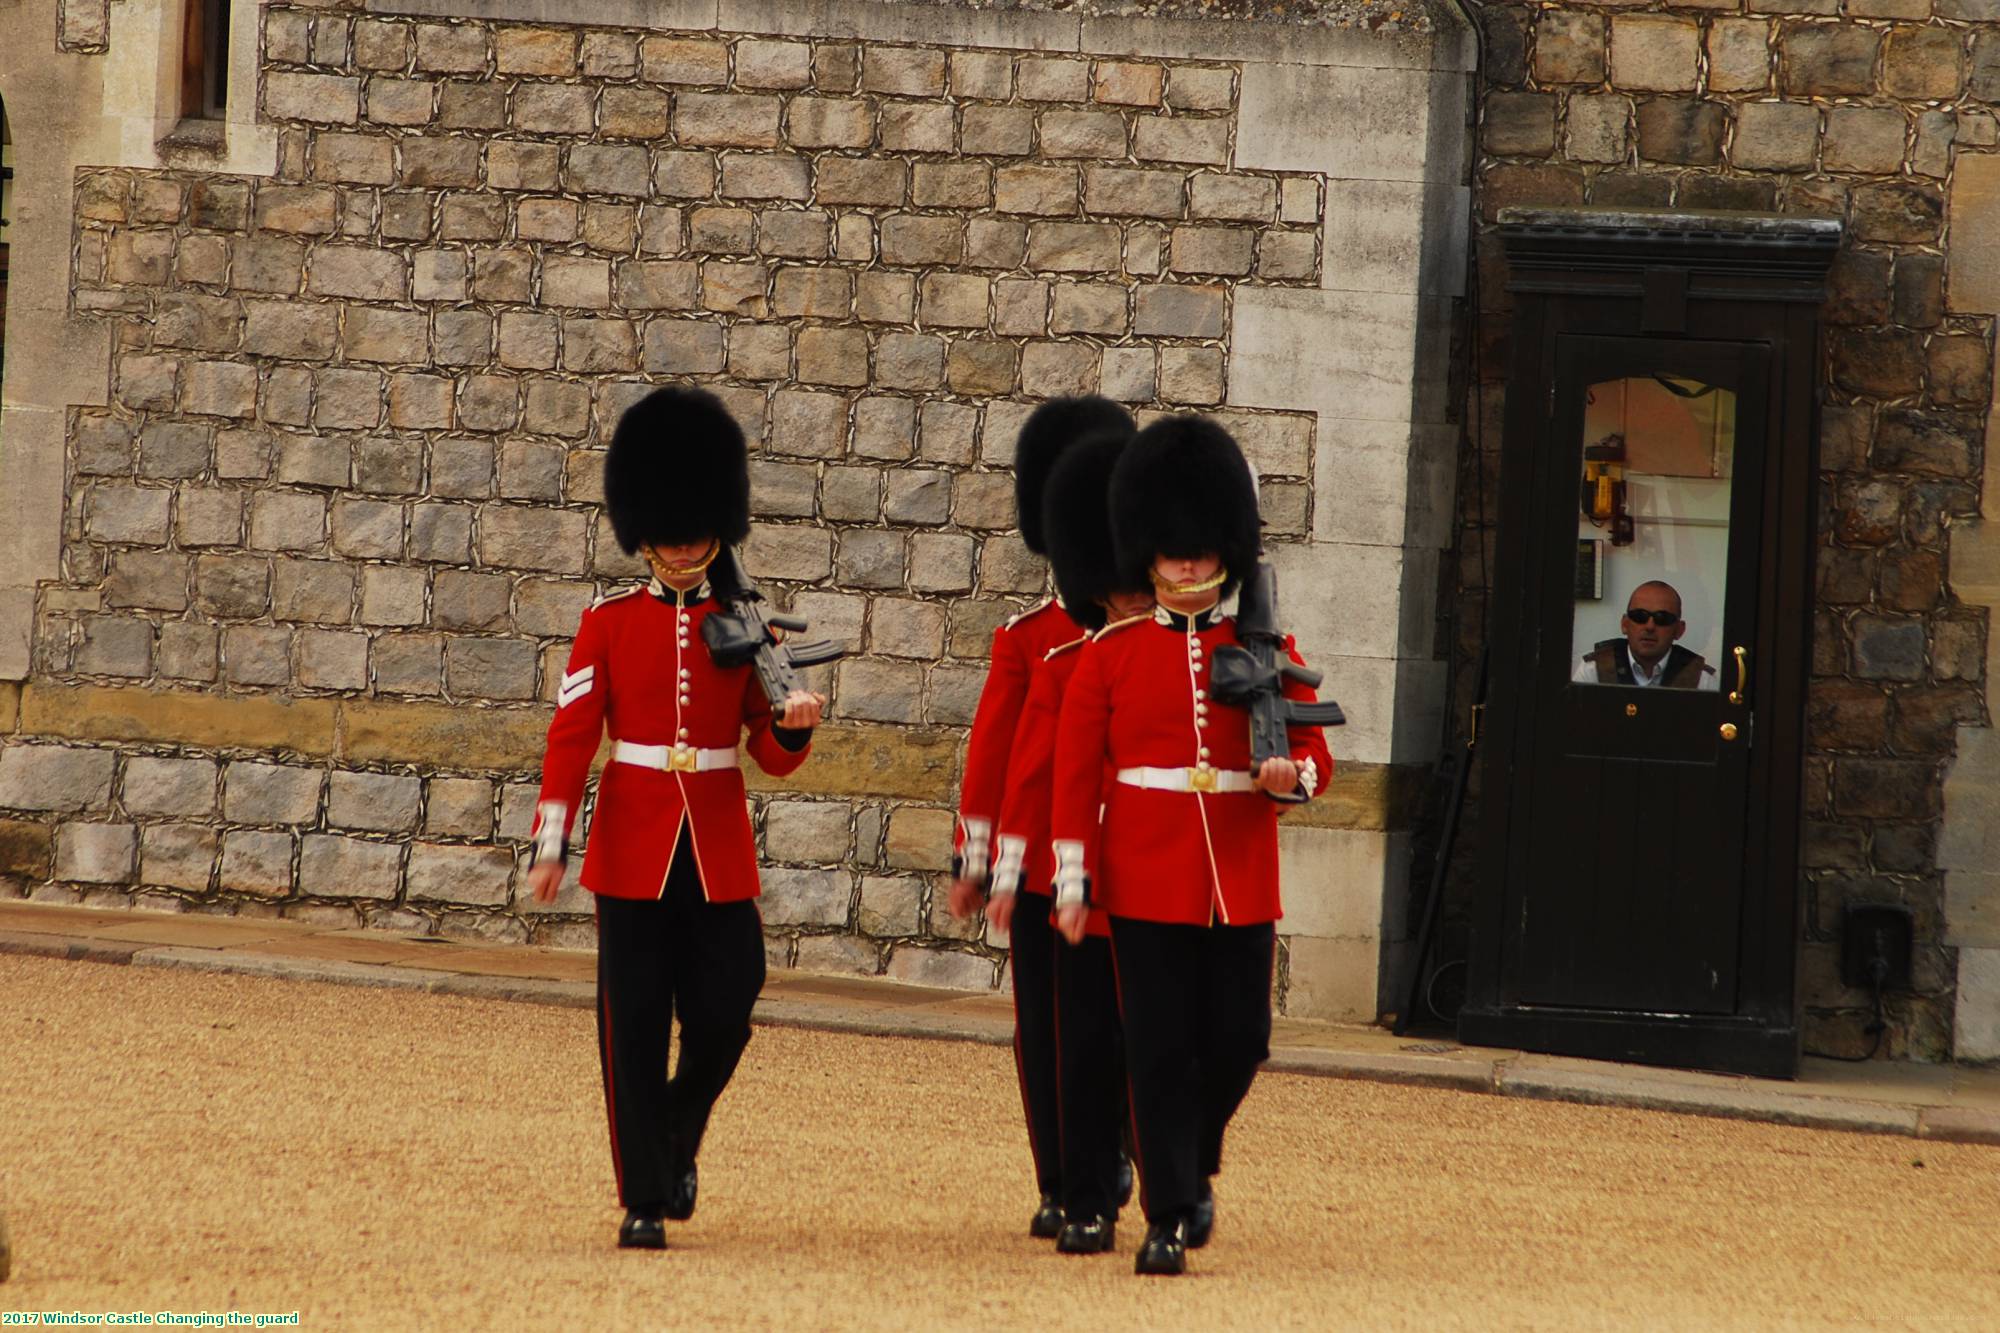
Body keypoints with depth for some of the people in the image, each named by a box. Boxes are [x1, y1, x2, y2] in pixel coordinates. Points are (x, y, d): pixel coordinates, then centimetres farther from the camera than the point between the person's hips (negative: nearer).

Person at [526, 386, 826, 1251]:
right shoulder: (609, 625, 1)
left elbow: (771, 756, 4)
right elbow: (571, 735, -2)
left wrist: (794, 726, -19)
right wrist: (551, 845, -9)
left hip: (719, 855, 1)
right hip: (633, 849, -1)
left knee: (722, 1018, 0)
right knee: (634, 1026, -1)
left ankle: (676, 1145, 28)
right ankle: (644, 1198, 5)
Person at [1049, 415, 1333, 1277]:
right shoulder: (1112, 652, 2)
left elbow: (1313, 756, 7)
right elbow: (1075, 771, 2)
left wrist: (1291, 776, -17)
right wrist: (1072, 881, -4)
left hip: (1241, 882, 2)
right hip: (1146, 877, -2)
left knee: (1237, 1042, 4)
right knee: (1159, 1049, -3)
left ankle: (1194, 1166, 31)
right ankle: (1167, 1218, 2)